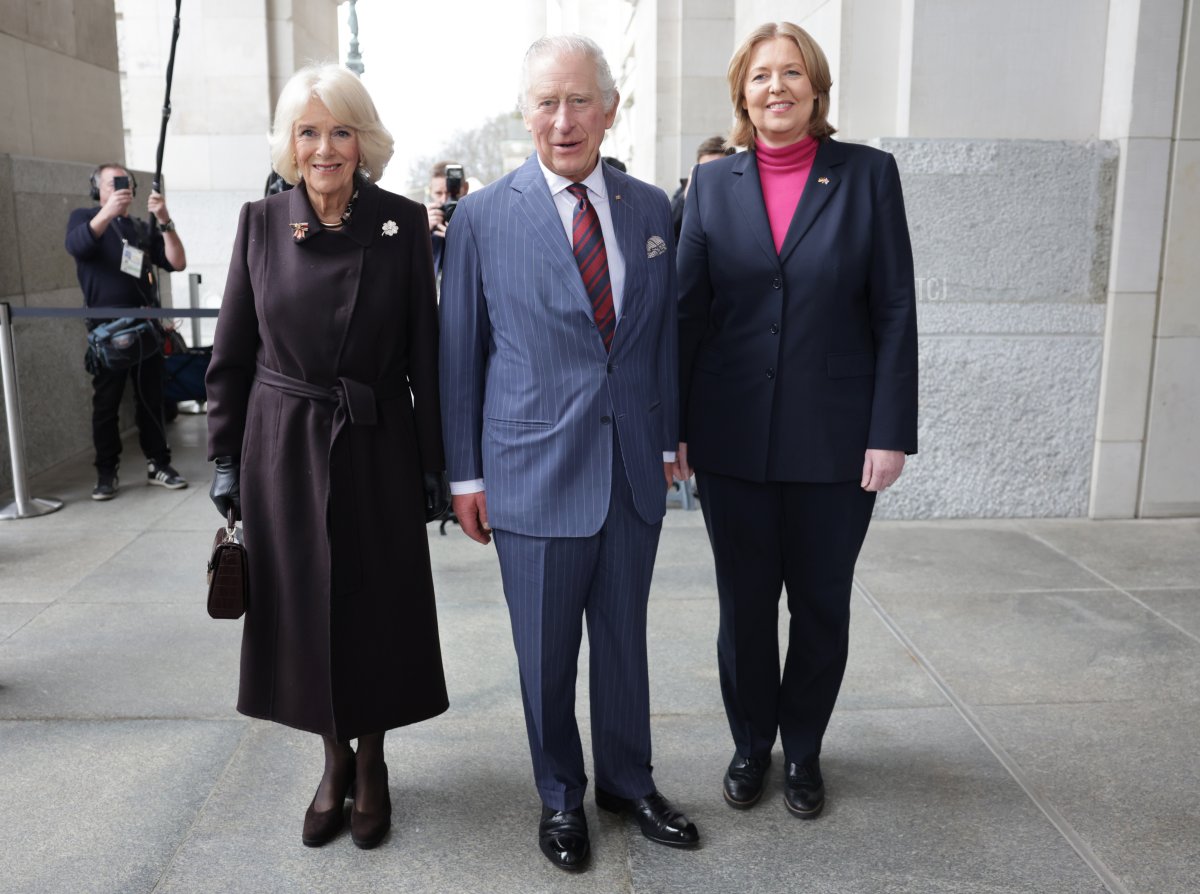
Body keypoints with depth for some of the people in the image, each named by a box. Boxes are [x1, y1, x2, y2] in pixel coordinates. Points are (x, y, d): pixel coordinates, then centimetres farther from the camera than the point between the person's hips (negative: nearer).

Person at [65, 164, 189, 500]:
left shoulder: (143, 229, 16)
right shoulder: (84, 217, 8)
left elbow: (177, 262, 3)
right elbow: (76, 245, -16)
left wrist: (165, 222, -11)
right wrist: (108, 212, -30)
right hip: (107, 328, -3)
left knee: (151, 399, 4)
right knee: (106, 403, 0)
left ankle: (158, 464, 10)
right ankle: (106, 473, 6)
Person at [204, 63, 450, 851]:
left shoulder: (403, 224, -5)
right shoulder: (261, 222, 0)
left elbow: (425, 354, -3)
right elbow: (232, 353, 4)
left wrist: (435, 464, -3)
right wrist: (226, 460, 2)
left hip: (377, 448, -1)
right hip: (282, 448, 2)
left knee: (377, 609, 8)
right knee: (304, 608, 10)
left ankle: (372, 763, 30)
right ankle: (335, 760, 32)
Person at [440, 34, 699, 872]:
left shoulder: (650, 207, 5)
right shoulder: (483, 217, -5)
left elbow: (664, 331, 11)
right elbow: (460, 354, -1)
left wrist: (668, 438, 10)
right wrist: (465, 473, -1)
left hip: (632, 466, 3)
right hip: (535, 471, -3)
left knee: (624, 637, 16)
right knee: (546, 650, 11)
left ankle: (628, 779, 38)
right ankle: (561, 795, 33)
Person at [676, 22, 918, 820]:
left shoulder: (868, 173, 0)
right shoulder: (712, 183, 3)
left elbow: (895, 311, -2)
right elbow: (688, 310, 3)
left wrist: (891, 432, -7)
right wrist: (675, 426, 0)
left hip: (835, 439, -1)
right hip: (733, 438, 1)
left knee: (822, 605, 12)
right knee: (744, 604, 12)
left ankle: (803, 749, 34)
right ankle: (751, 745, 33)